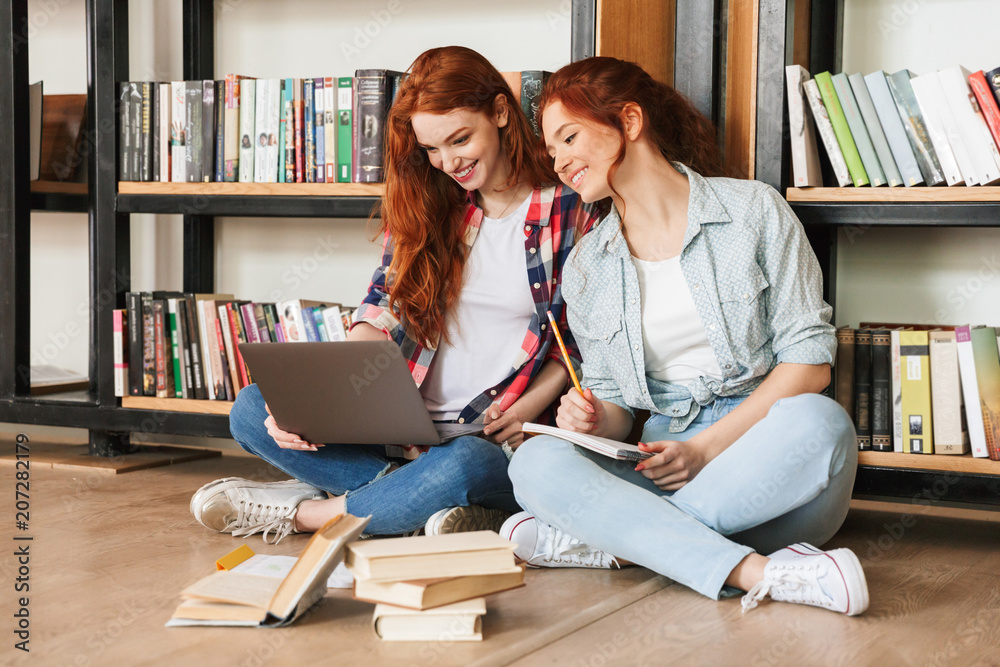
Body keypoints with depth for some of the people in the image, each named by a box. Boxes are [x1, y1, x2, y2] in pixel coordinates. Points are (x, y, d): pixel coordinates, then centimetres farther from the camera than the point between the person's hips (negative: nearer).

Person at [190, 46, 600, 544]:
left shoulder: (568, 212, -3)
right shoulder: (425, 206, 10)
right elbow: (381, 314, 2)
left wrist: (526, 411, -14)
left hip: (496, 442, -4)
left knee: (464, 464, -40)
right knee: (253, 411, -11)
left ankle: (302, 511, -15)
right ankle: (429, 498, -19)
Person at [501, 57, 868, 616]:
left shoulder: (752, 208, 3)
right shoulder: (586, 269, 13)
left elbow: (810, 358, -2)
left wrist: (708, 446, -12)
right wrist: (593, 421, -9)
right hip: (662, 459, 2)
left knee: (819, 422, -36)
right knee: (538, 461, -25)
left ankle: (608, 537, -25)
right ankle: (757, 574, -37)